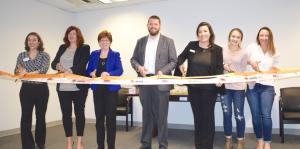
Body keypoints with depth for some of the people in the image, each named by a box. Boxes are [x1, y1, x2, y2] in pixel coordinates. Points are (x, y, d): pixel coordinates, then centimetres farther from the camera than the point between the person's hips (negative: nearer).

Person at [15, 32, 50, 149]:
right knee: (26, 118, -3)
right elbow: (16, 72, 6)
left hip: (41, 89, -1)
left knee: (40, 117, 9)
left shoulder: (45, 55, 0)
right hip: (26, 89, 1)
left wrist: (26, 73, -26)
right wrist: (19, 70, -18)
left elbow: (43, 70, -16)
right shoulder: (22, 55, 8)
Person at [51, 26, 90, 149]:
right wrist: (58, 66, -14)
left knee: (79, 112, 5)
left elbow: (82, 64, -13)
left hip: (79, 86, -4)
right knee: (66, 114, 8)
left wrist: (70, 71, -29)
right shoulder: (62, 48, 15)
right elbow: (53, 63, 9)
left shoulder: (84, 48, 1)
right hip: (63, 86, 4)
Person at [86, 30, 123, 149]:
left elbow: (120, 70, -11)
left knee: (111, 118, 0)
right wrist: (92, 73, -14)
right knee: (99, 118, 10)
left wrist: (108, 73, -28)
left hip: (111, 89, -3)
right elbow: (88, 70, 9)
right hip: (97, 90, 4)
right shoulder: (94, 54, 11)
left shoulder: (115, 55, 1)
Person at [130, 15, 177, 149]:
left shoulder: (168, 41, 2)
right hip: (144, 81, 4)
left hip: (160, 82, -3)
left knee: (161, 115, 1)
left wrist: (162, 71, -17)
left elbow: (173, 61, -2)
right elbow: (133, 59, 11)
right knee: (147, 113, 13)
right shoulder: (141, 41, 11)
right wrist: (138, 67, -10)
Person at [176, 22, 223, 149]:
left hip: (209, 88, -2)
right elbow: (180, 58, 15)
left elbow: (220, 68, -3)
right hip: (193, 87, 3)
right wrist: (180, 66, -5)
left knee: (208, 117, 6)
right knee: (197, 116, 13)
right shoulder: (191, 45, 2)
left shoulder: (217, 49, -4)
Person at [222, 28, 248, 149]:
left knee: (239, 115, 4)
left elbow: (244, 71, 4)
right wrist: (224, 66, -10)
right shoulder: (222, 50, 0)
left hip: (238, 87, -1)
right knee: (226, 114, 8)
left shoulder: (243, 53, -2)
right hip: (225, 86, 1)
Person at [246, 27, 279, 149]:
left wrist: (262, 72, -7)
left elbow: (274, 71, 11)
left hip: (267, 87, 0)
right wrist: (250, 62, -10)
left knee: (266, 115, -8)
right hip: (252, 86, 0)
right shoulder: (252, 47, 3)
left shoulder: (275, 53, 7)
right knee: (256, 115, 5)